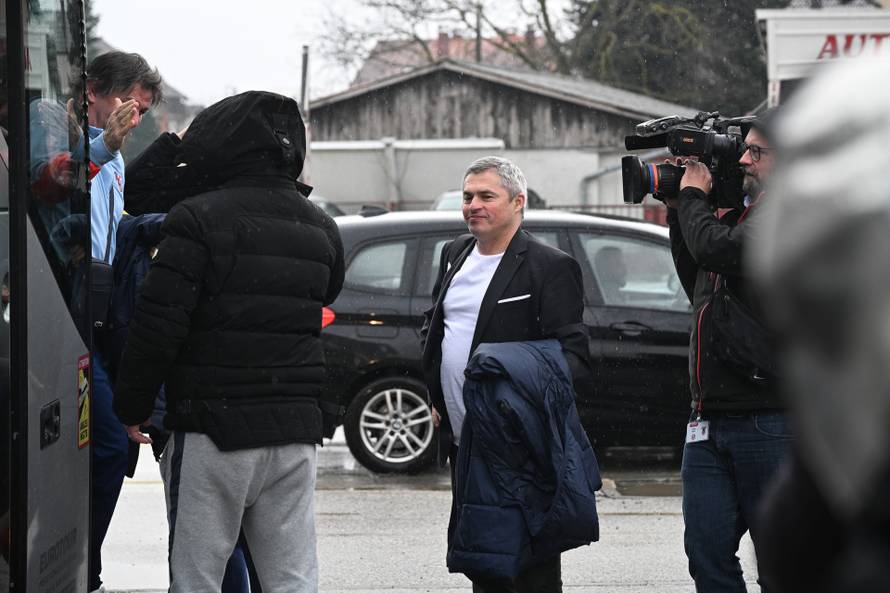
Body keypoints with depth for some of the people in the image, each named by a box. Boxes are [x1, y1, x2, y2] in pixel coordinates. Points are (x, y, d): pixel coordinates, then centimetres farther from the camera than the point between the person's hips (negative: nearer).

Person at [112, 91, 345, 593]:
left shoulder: (199, 218, -10)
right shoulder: (321, 228, 11)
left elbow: (159, 324, -12)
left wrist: (133, 408, -2)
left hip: (214, 430, -5)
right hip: (296, 430, 6)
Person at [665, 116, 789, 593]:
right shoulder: (736, 218, 17)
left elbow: (714, 248, -23)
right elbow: (697, 286, 32)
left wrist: (693, 196, -2)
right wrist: (678, 212, 22)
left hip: (770, 423, -8)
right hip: (710, 423, 8)